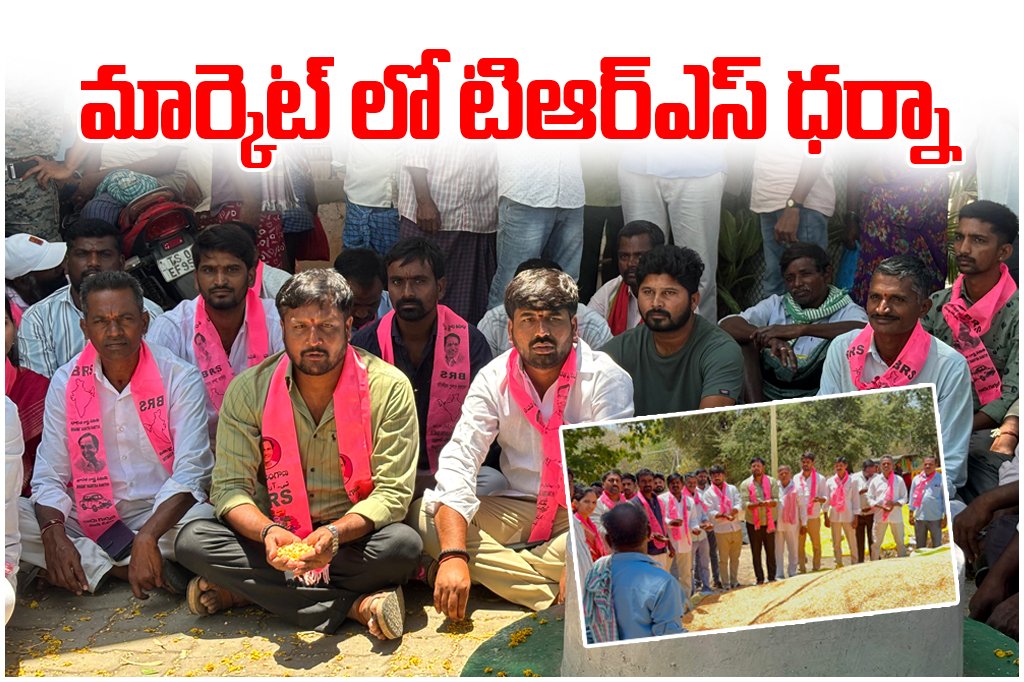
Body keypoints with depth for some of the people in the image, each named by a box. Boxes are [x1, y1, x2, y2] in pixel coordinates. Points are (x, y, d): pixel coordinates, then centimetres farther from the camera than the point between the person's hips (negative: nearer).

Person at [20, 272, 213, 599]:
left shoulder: (180, 378, -8)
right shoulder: (66, 383, 1)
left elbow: (190, 473, -15)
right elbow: (49, 477, -1)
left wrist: (147, 537, -31)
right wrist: (54, 535, -22)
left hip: (161, 514, -3)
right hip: (89, 519, 3)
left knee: (203, 520, -35)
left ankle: (92, 565, -17)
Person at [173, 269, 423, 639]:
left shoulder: (389, 388, -10)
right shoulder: (248, 389, -4)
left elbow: (393, 492, -12)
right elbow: (230, 486, -7)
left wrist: (336, 532, -32)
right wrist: (267, 532, -29)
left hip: (353, 537, -2)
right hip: (276, 537, 2)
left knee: (403, 544, -33)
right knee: (193, 541, -24)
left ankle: (246, 590, -21)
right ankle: (356, 604, -26)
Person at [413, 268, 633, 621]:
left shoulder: (606, 378, -12)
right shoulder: (494, 379, -5)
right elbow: (458, 462, -14)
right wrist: (453, 556, -29)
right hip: (518, 509, 4)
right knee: (424, 516, -19)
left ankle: (493, 571, -21)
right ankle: (560, 593, -25)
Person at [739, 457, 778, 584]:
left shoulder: (771, 482, 1)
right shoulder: (745, 484, -3)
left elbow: (776, 501, -7)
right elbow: (744, 504, -12)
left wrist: (769, 502, -30)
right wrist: (758, 504, -29)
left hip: (769, 522, 0)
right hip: (753, 523, 0)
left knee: (771, 551, 7)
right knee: (756, 553, 7)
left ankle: (771, 577, 19)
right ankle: (760, 579, 16)